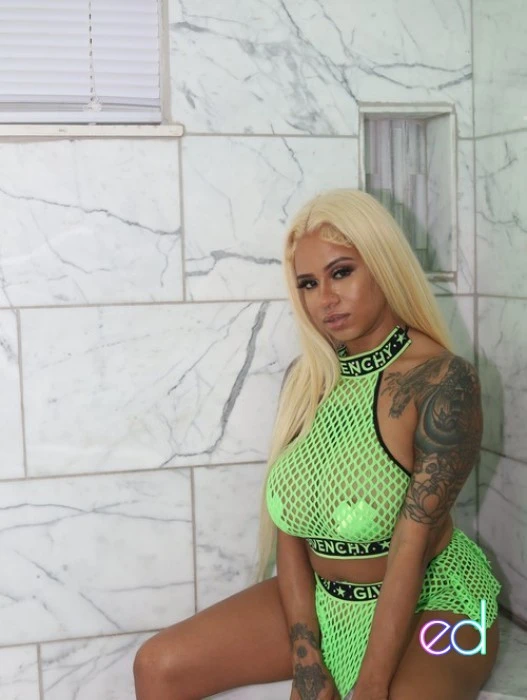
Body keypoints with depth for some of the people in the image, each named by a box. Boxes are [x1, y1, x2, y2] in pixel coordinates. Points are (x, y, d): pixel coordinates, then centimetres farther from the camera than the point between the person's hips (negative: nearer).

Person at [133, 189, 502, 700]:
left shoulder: (442, 380, -19)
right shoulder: (305, 378, -1)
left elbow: (412, 545, -22)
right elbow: (290, 523, -4)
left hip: (430, 603, -5)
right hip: (319, 596, 6)